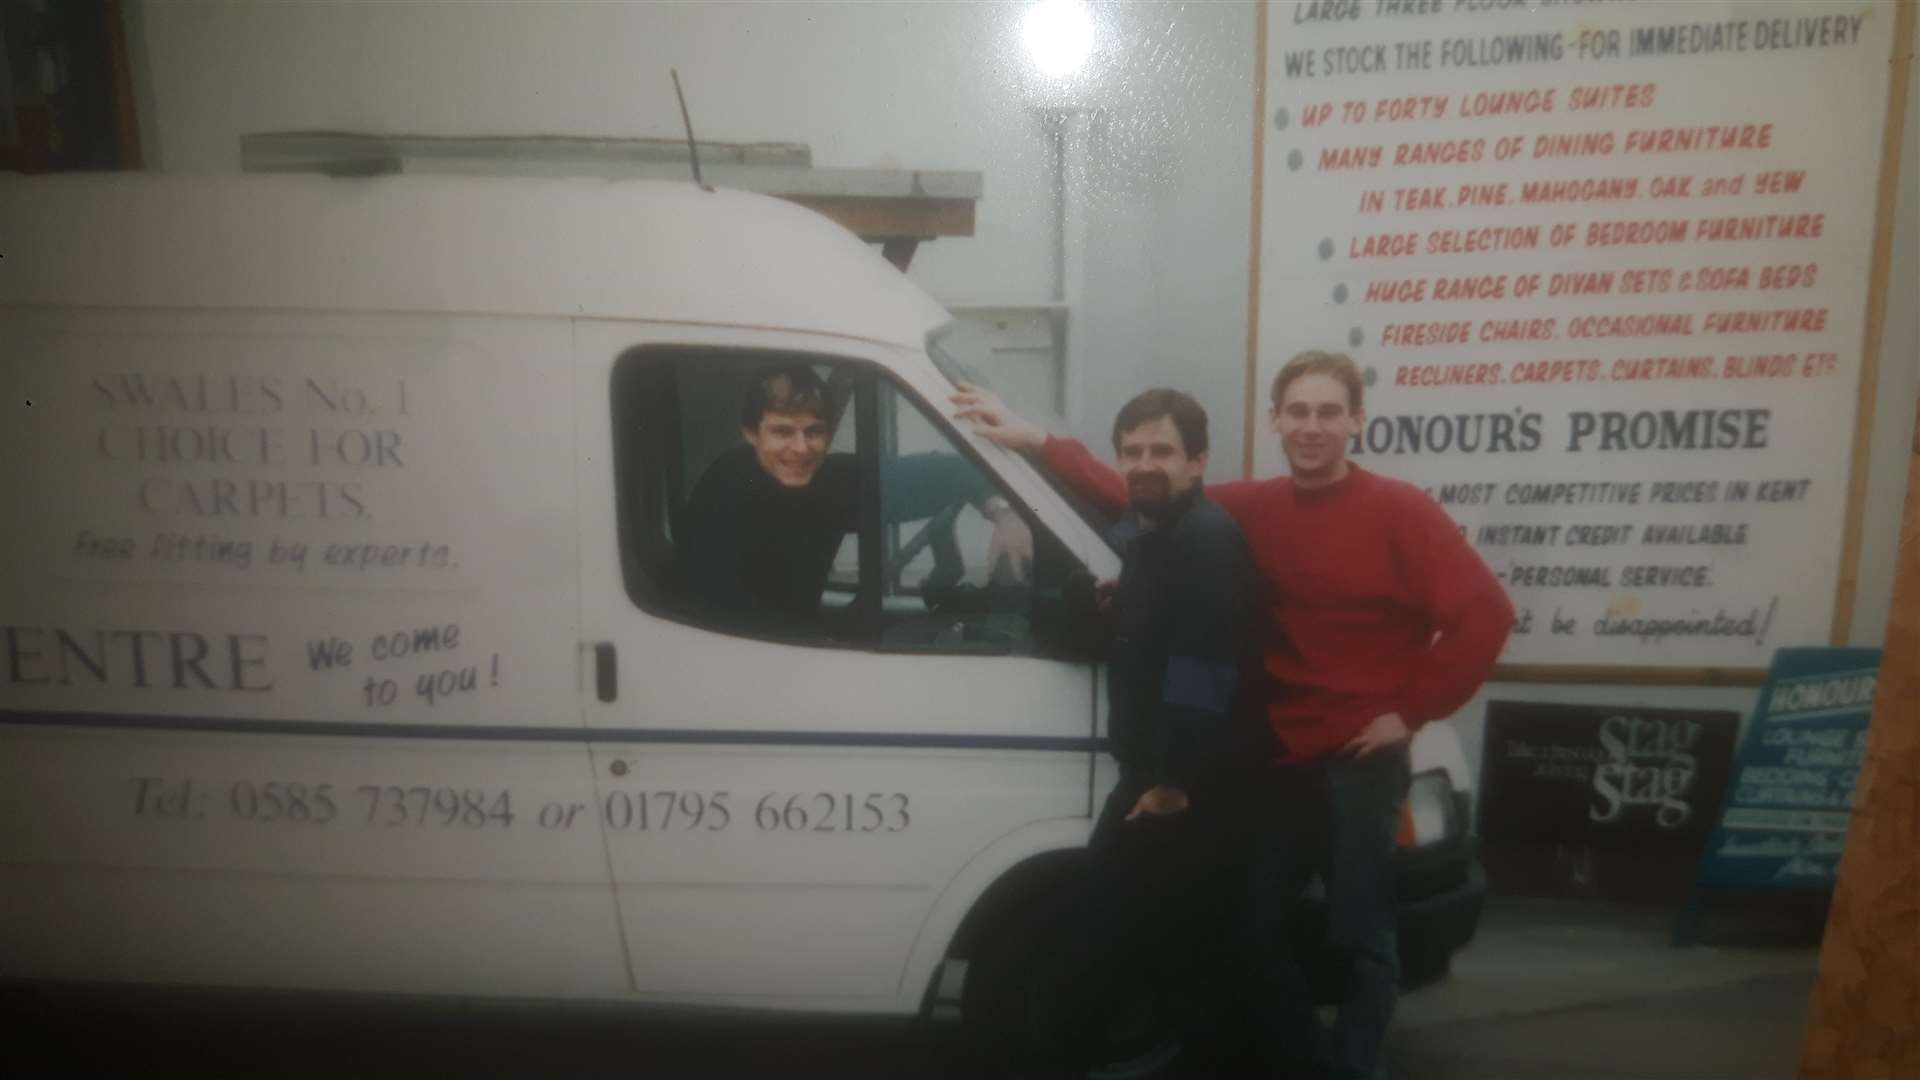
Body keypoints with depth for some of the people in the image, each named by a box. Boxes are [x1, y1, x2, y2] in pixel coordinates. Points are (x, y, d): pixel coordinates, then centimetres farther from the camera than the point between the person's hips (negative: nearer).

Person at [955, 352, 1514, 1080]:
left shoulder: (1399, 512, -9)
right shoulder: (1250, 510, 5)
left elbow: (1484, 614, -14)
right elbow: (1133, 498, 6)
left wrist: (1411, 711, -14)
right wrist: (1033, 441, 1)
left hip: (1359, 763, -5)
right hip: (1277, 762, 5)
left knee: (1359, 940, 7)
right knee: (1255, 930, 15)